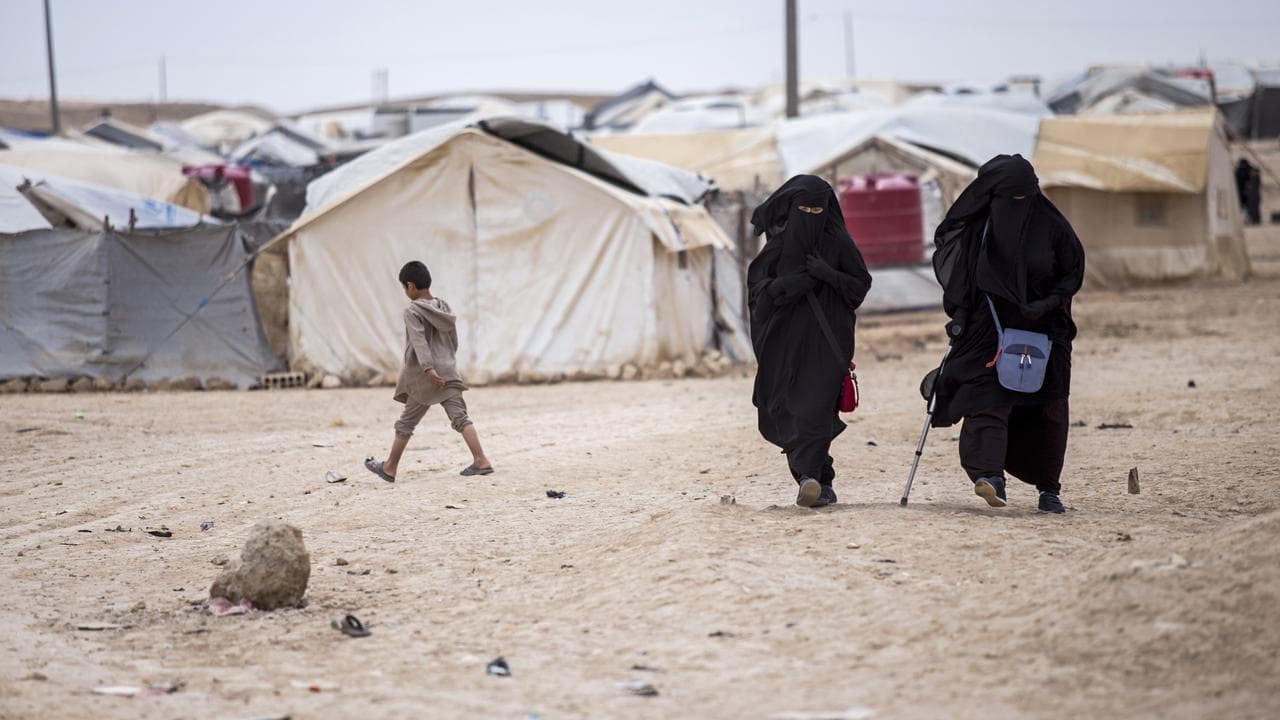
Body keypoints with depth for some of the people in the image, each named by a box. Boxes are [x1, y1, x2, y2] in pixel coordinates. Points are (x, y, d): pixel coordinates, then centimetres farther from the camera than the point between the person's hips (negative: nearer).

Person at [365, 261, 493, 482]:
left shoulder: (412, 312, -8)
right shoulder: (444, 307, 13)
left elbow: (419, 341, -21)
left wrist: (428, 368, -31)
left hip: (424, 376, -5)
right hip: (449, 372, 5)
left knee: (406, 422, 6)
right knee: (460, 417, -3)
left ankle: (390, 468, 16)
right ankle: (481, 461, -17)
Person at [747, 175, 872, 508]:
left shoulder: (838, 242, 1)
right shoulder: (780, 242, 7)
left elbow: (862, 283, 2)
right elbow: (756, 283, 7)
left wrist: (829, 275, -15)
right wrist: (782, 286, -14)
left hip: (826, 339, -3)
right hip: (786, 338, 3)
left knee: (815, 404, -15)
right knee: (785, 407, 1)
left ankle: (810, 475, -24)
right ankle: (821, 481, 10)